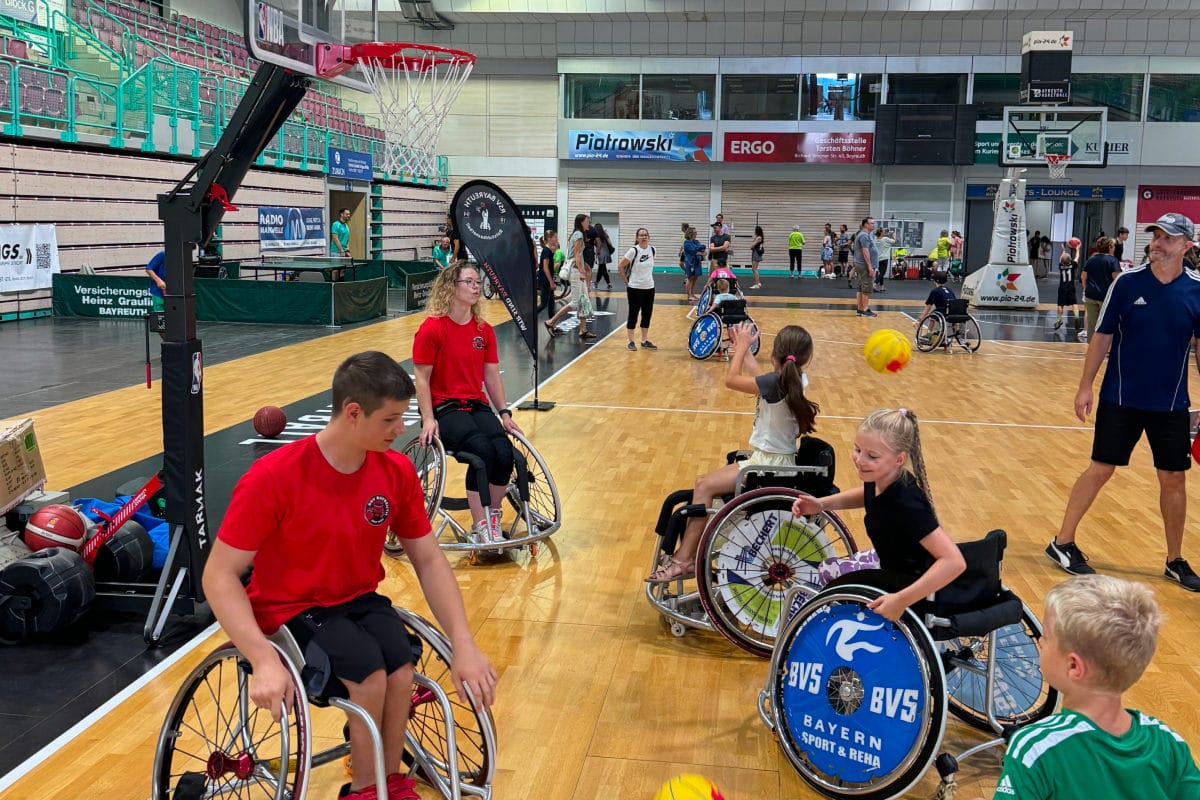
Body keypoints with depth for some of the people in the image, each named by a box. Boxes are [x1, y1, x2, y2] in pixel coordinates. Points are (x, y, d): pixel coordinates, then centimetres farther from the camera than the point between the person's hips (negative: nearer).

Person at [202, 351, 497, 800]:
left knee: (400, 669, -26)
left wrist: (464, 645, -11)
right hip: (290, 611, -4)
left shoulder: (397, 471, -7)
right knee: (371, 671, -29)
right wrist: (264, 661, -32)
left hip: (360, 601, 4)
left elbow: (428, 561, 0)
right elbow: (220, 575, -19)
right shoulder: (272, 478, -22)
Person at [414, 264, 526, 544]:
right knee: (483, 450, -30)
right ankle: (479, 528, -18)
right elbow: (422, 378, -8)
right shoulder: (432, 328, -9)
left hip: (477, 405, 5)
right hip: (444, 408, -5)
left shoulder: (484, 330, 9)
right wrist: (428, 419, -15)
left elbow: (492, 376, 12)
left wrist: (504, 413, 6)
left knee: (505, 452, -22)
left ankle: (493, 518, -1)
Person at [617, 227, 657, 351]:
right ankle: (631, 342, 12)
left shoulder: (652, 250, 3)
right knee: (633, 314, 2)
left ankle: (645, 341, 20)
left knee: (647, 315, 10)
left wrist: (648, 278, 13)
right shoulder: (633, 251, -13)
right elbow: (620, 266, -9)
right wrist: (627, 280, -3)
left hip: (649, 288, 5)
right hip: (635, 289, -5)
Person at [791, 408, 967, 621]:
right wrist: (822, 504, 0)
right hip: (893, 571, 7)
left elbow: (954, 561, -39)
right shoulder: (879, 480, -12)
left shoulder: (906, 504, -35)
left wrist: (901, 601, -40)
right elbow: (869, 495, 15)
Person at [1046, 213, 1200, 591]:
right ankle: (1062, 543, 15)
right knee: (1100, 470, 2)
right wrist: (1085, 386, -5)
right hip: (1121, 400, -2)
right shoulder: (1126, 282, -7)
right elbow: (1102, 336, -2)